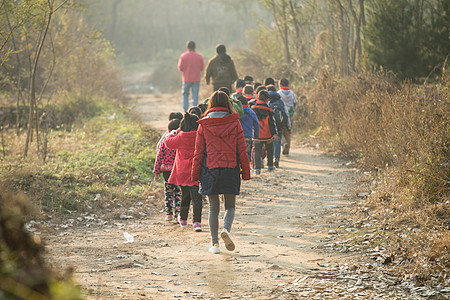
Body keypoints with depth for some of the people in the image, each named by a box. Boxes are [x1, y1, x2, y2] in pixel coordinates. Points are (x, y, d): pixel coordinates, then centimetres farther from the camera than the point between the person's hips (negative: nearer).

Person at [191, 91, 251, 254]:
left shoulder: (204, 125, 0)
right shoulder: (234, 123, -1)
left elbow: (199, 151, 2)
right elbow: (242, 149, 1)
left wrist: (195, 173, 8)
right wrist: (246, 172, 8)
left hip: (210, 169, 0)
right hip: (231, 168, 0)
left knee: (214, 208, 10)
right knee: (230, 206, 11)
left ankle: (215, 243, 8)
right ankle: (226, 229, -17)